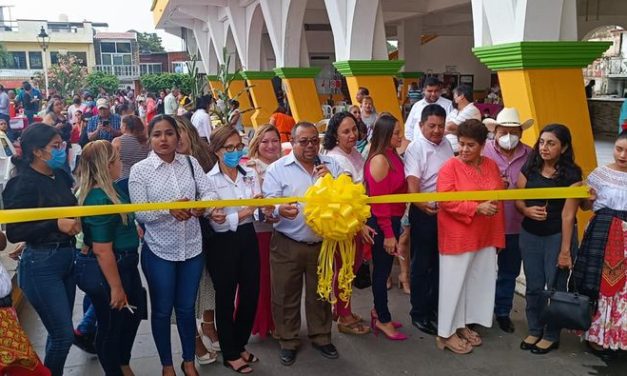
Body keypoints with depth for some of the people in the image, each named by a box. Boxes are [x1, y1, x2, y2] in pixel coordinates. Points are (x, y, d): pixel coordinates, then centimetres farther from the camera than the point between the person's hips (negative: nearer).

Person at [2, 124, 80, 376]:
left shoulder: (60, 176, 5)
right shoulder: (23, 183, -14)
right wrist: (56, 224, -25)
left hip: (67, 258, 7)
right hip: (41, 265, -7)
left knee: (60, 332, 17)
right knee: (64, 335, -1)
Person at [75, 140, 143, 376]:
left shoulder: (110, 190, 3)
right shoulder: (99, 199, -27)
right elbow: (102, 251, -27)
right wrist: (116, 287, -22)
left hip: (124, 264, 10)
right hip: (104, 270, -10)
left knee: (133, 315, 25)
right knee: (111, 325, 11)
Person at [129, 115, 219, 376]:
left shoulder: (191, 162, 1)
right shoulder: (140, 170, -7)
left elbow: (209, 192, -3)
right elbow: (139, 213, -11)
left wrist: (202, 204, -26)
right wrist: (168, 209, -28)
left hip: (192, 248, 3)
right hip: (159, 251, -2)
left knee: (186, 308, 17)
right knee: (162, 311, 13)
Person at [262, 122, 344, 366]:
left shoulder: (330, 165, 5)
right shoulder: (277, 169, -4)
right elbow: (267, 206, -12)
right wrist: (279, 211, -35)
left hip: (323, 243, 3)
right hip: (287, 246, -2)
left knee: (321, 293, 17)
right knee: (286, 295, 8)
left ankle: (321, 337, 36)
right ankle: (288, 342, 27)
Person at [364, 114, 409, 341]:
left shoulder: (392, 156, 8)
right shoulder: (380, 160, -19)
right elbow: (379, 200, -21)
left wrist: (394, 228, 10)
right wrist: (388, 234, -19)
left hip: (392, 220, 9)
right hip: (382, 223, -9)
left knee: (384, 268, 19)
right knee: (382, 269, 4)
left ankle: (379, 311, 34)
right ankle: (383, 320, 19)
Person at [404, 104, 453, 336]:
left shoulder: (446, 144, 7)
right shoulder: (415, 148, -13)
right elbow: (412, 181, -26)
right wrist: (420, 204, -43)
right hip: (424, 212, -6)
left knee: (440, 262, 17)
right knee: (421, 264, 5)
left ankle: (435, 307, 33)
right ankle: (419, 314, 19)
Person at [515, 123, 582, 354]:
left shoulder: (571, 173, -10)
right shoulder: (530, 167, 1)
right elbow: (517, 199, 7)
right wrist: (527, 210, -16)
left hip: (558, 235, -4)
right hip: (530, 234, 4)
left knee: (555, 286, 6)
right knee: (533, 286, 11)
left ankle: (551, 335, 22)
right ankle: (534, 330, 27)